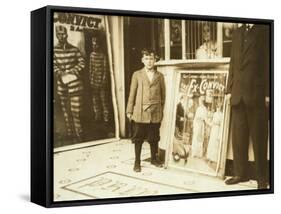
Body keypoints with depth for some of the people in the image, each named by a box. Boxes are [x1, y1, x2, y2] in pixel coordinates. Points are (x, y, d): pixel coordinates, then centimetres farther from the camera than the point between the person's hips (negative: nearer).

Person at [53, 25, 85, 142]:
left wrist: (73, 71, -11)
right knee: (66, 110, 7)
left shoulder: (74, 49, 3)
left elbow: (82, 63, 3)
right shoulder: (54, 50, 1)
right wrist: (60, 74, -20)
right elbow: (54, 65, -4)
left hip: (74, 82, -1)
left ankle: (78, 134, 5)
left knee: (75, 110, -5)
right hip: (61, 83, 1)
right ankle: (70, 133, 16)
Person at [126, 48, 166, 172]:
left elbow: (163, 94, 10)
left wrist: (162, 110, 7)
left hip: (156, 112, 1)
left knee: (154, 137, 10)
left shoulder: (160, 76, 7)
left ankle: (154, 158, 27)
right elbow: (132, 94, 3)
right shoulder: (137, 75, 4)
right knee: (138, 138, 3)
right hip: (140, 112, -1)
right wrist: (129, 111, 2)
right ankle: (137, 162, 12)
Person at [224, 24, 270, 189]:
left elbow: (269, 62, -6)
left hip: (257, 94, -5)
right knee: (239, 136, 6)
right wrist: (230, 89, 9)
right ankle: (241, 173, 15)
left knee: (259, 137, 3)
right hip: (238, 94, 5)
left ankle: (262, 177, 12)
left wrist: (268, 93, -12)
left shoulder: (265, 31, -1)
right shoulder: (238, 33, 15)